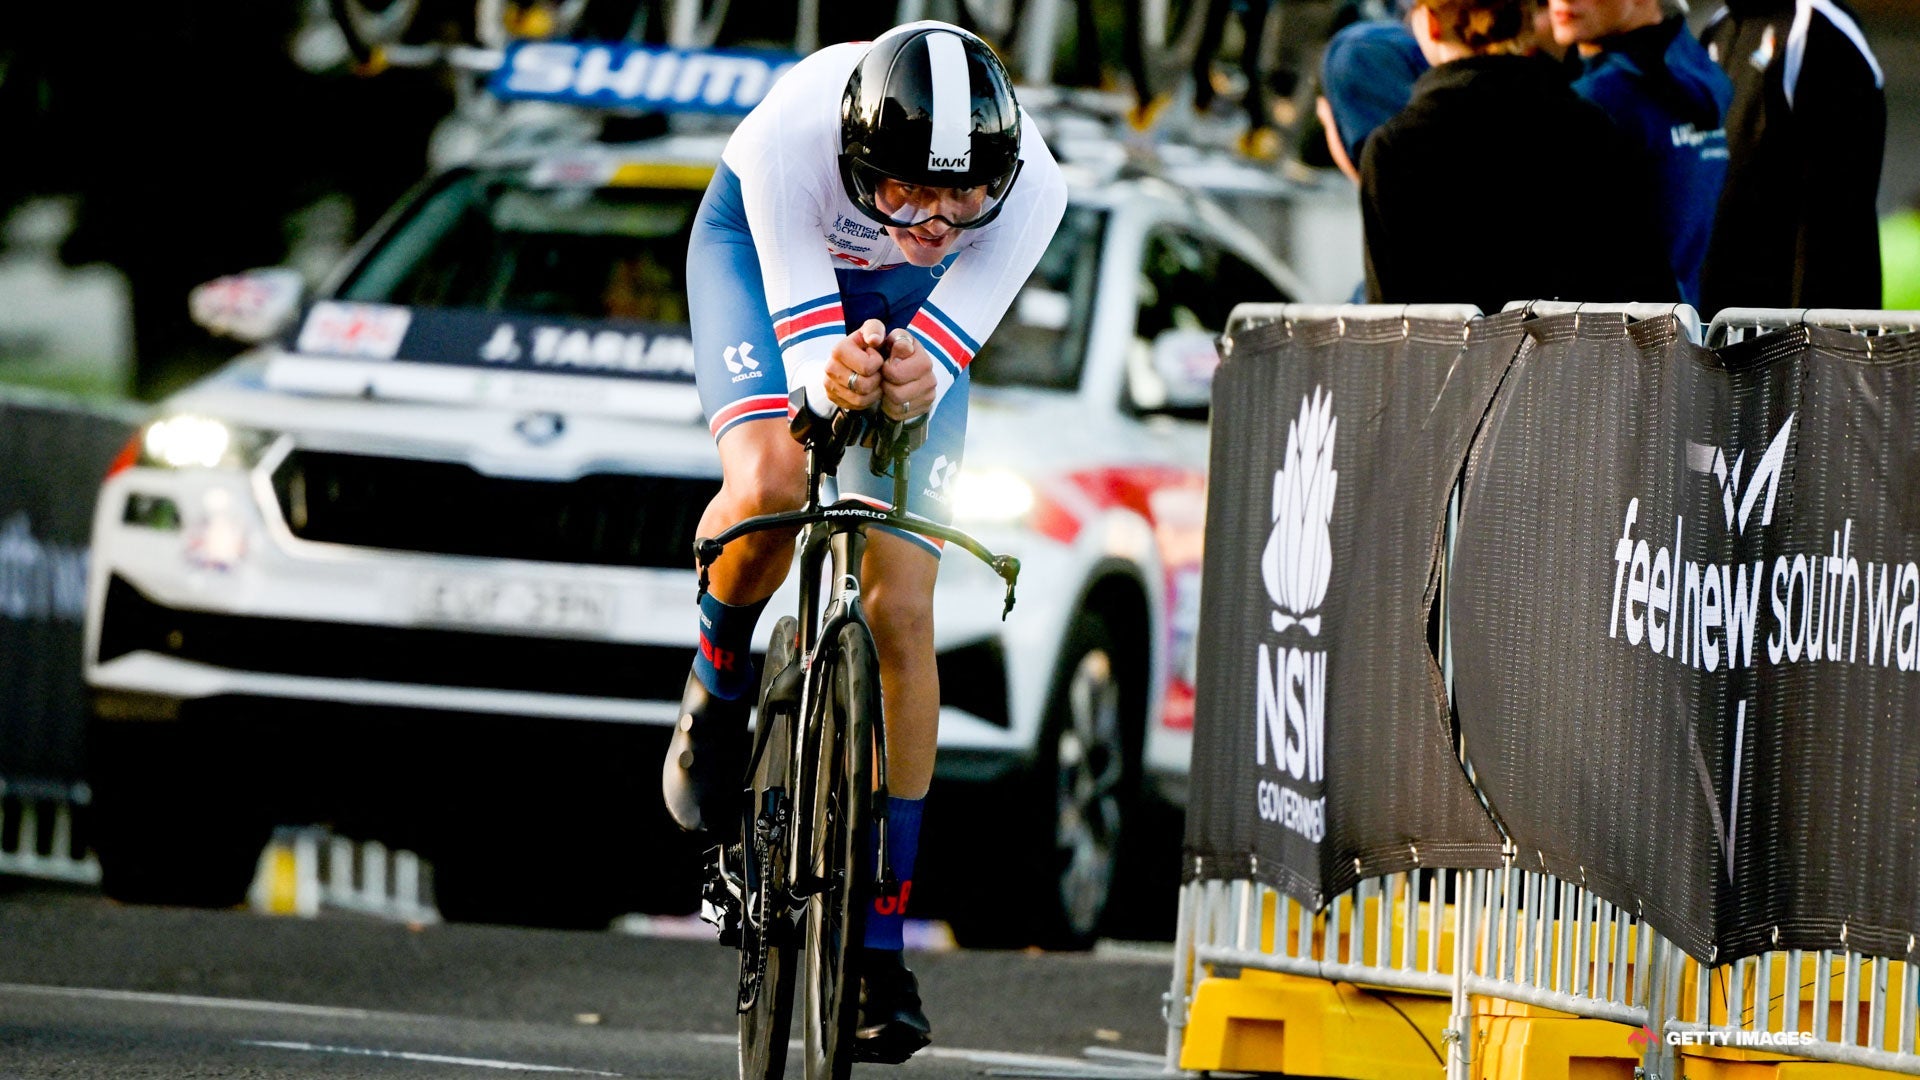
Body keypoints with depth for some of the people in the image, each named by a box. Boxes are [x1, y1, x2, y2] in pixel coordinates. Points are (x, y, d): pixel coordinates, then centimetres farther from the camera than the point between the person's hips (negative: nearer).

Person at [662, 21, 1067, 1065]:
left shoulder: (1031, 187, -36)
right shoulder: (793, 135, -41)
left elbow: (936, 366, -32)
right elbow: (803, 338, -35)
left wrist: (912, 384, -55)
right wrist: (830, 377, -58)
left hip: (906, 303, 2)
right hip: (762, 250, -2)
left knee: (901, 613, -7)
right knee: (771, 485, -33)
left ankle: (881, 944, 2)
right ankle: (718, 686, 2)